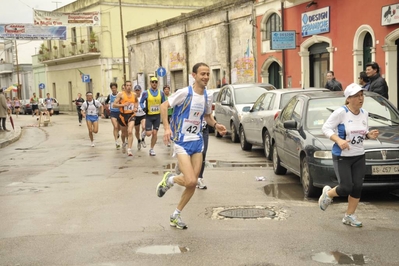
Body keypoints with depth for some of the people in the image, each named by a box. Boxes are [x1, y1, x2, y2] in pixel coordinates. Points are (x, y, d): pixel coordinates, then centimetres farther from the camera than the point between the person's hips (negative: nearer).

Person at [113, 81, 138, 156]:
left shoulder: (134, 94, 4)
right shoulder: (120, 94, -7)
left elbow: (136, 102, 26)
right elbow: (114, 104, -10)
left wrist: (136, 108, 6)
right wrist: (123, 105, -22)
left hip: (131, 115, 1)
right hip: (123, 115, -1)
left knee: (130, 132, -18)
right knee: (124, 132, 17)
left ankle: (129, 150, -18)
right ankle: (124, 143, 50)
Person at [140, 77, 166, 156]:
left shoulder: (161, 93, 3)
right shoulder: (146, 93, -4)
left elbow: (164, 104, 12)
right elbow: (141, 102, 6)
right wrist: (143, 108, -12)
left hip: (157, 115, 2)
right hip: (149, 115, -2)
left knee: (155, 133, 1)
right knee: (148, 133, -7)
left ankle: (151, 149, 15)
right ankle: (145, 132, 31)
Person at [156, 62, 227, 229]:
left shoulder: (207, 96, 6)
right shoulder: (185, 93, -13)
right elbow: (164, 106, -10)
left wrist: (216, 125, 0)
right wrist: (167, 127, -22)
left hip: (197, 142, 7)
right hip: (182, 142, -6)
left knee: (193, 183, 5)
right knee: (190, 181, -18)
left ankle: (176, 215, 22)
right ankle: (169, 179, 15)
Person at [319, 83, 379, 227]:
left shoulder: (364, 114, 5)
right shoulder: (341, 112, -15)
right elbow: (326, 128, -14)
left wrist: (370, 135, -5)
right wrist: (338, 140, -27)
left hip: (359, 156, 6)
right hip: (342, 157, -6)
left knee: (357, 187, 4)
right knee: (346, 188, -8)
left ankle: (349, 216, 21)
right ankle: (328, 193, 25)